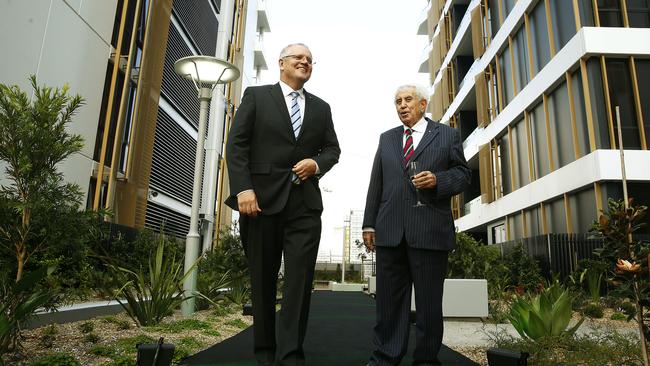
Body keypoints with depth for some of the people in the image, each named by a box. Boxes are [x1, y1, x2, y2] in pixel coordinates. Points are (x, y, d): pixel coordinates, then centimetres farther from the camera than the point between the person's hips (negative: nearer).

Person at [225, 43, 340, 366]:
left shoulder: (321, 107, 18)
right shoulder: (256, 96, 8)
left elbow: (332, 148, 18)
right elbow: (236, 144, -1)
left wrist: (318, 163, -5)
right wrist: (243, 188, -13)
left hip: (305, 203, 2)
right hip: (262, 199, -2)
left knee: (300, 279, -4)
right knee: (262, 279, 7)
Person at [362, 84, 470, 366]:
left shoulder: (447, 135, 11)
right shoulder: (386, 138, 19)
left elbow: (462, 173, 8)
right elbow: (376, 184, 14)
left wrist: (438, 180, -13)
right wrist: (369, 224, 8)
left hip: (430, 230, -2)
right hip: (390, 231, 3)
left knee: (429, 300, 5)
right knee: (389, 299, 7)